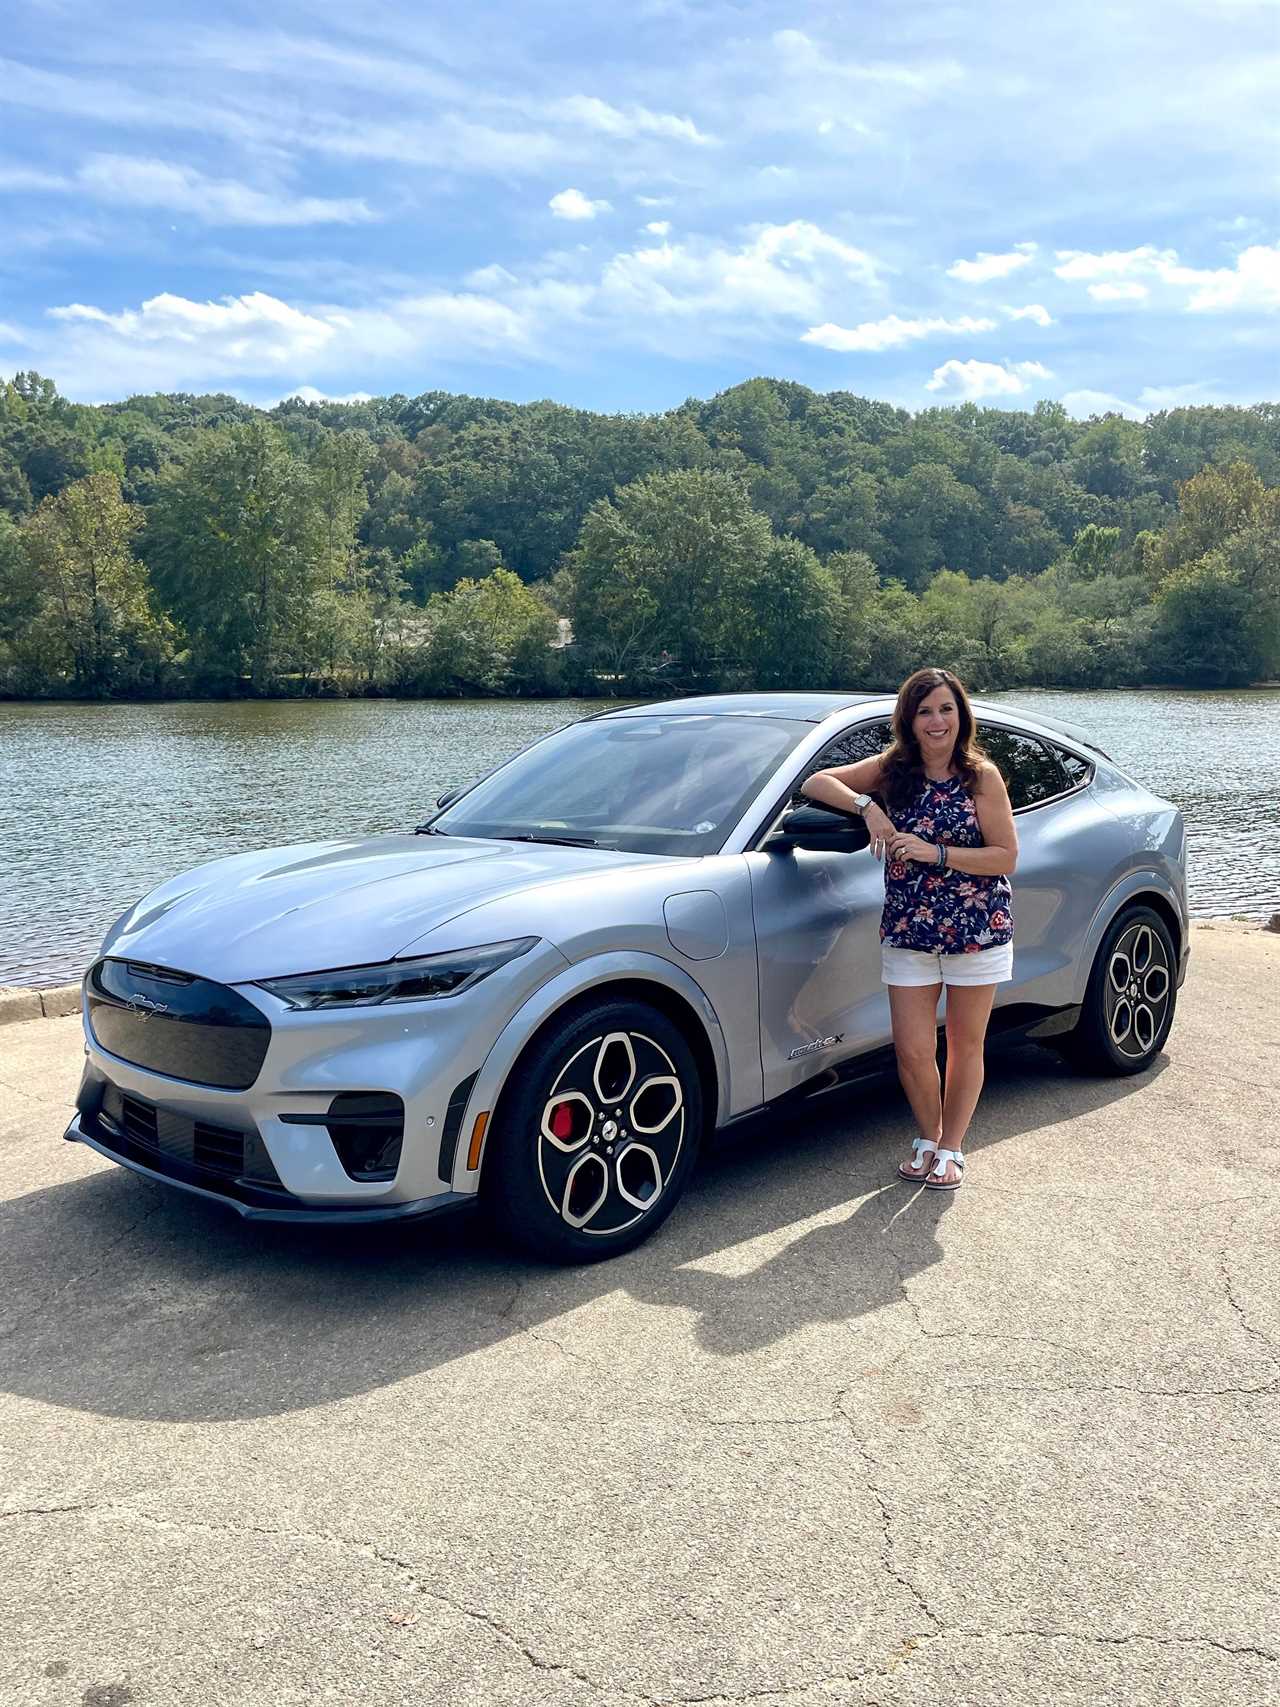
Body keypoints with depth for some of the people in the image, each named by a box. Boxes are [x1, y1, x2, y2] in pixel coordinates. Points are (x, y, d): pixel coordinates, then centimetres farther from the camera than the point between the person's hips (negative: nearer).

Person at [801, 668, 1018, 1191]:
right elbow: (816, 782, -1)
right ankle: (928, 1139, 26)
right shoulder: (893, 769, 2)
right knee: (913, 1051, 1)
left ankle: (951, 1149, 26)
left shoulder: (981, 776, -6)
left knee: (965, 1046, 9)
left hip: (978, 928, -2)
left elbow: (1006, 857, -10)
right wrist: (867, 807, -17)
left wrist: (933, 852, -19)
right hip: (907, 931, 2)